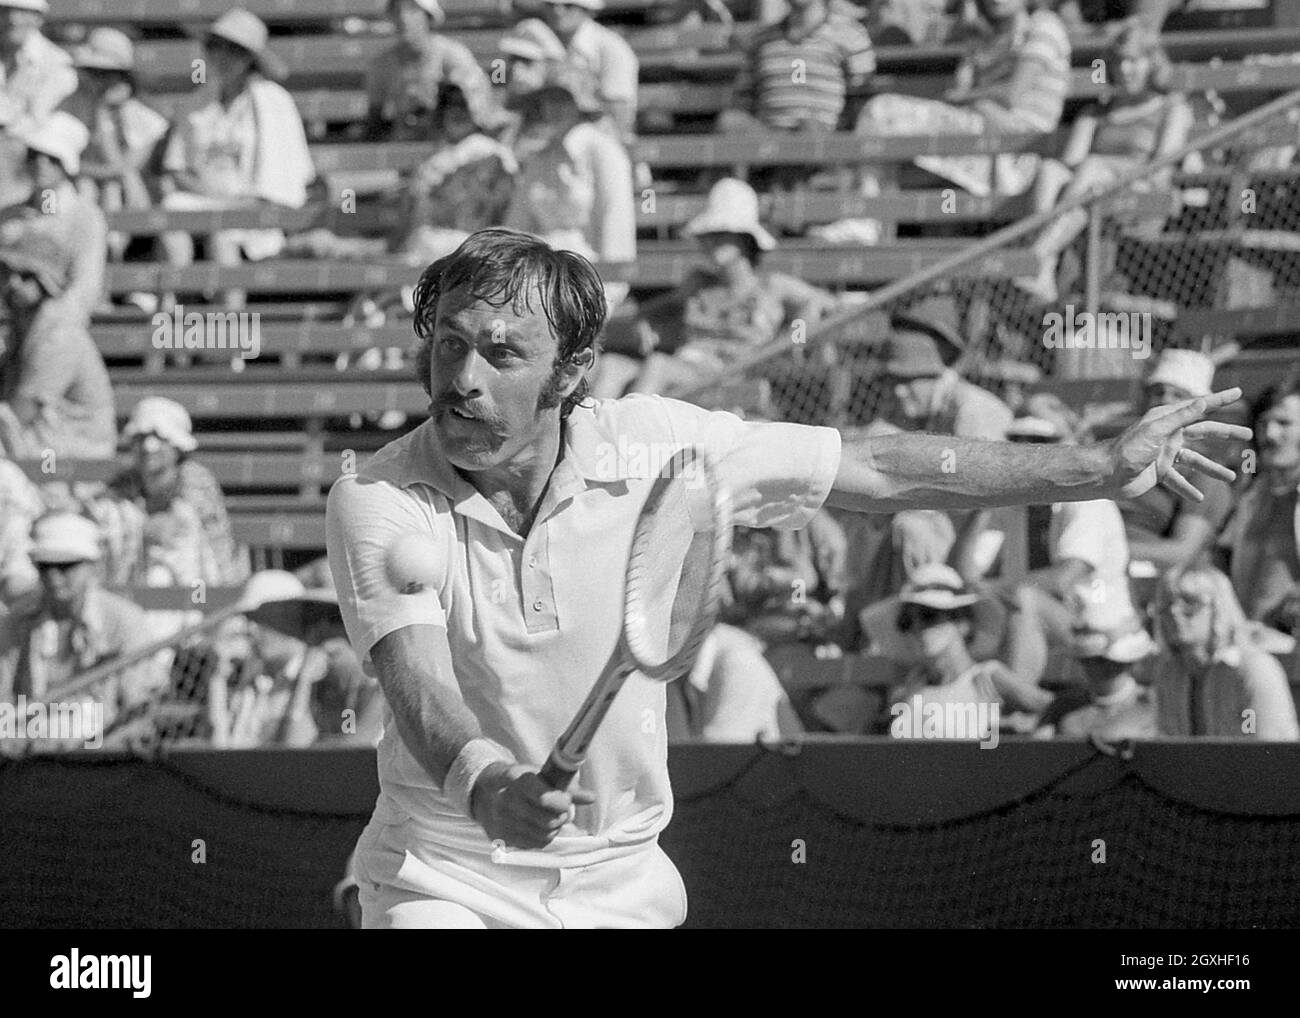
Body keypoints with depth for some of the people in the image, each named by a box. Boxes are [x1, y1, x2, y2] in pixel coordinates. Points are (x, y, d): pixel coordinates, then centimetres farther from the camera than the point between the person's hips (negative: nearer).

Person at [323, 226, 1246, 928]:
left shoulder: (652, 446, -6)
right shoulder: (376, 503, -15)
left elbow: (882, 472, 1)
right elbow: (419, 689, -29)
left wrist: (1104, 469, 0)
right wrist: (487, 787, -52)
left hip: (619, 884, 3)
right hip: (444, 883, -3)